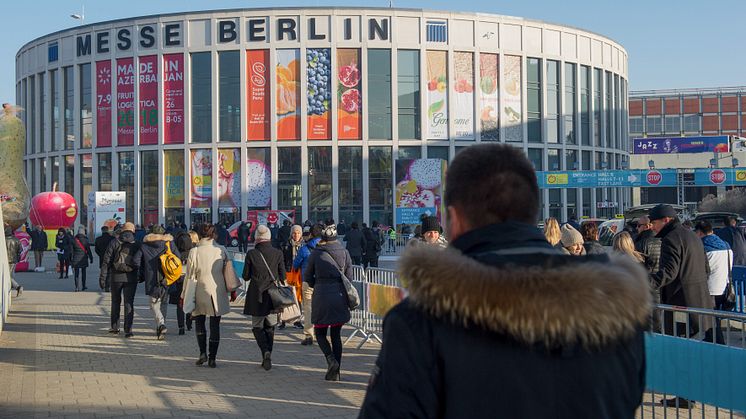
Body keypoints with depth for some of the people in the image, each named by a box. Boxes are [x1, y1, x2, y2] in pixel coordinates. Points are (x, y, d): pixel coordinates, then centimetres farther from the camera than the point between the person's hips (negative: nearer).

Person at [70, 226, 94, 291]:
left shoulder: (74, 240, -1)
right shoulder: (85, 240, -7)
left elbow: (71, 250, 3)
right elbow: (88, 250, -5)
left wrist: (70, 259, 10)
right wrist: (91, 258, 2)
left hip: (76, 259, 1)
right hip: (83, 259, -1)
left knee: (77, 273, 3)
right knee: (83, 273, 11)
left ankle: (77, 287, -5)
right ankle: (83, 286, 17)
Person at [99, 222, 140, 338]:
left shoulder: (114, 243, 1)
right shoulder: (136, 245, 2)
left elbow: (106, 261, -3)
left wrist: (103, 277, -2)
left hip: (116, 277, 0)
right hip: (131, 277, 0)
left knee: (115, 302, 16)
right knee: (129, 303, 0)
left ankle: (115, 327, 23)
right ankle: (128, 330, -6)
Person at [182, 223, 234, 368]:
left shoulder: (194, 252, -10)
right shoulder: (221, 250, -5)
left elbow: (190, 276, -5)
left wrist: (185, 296, 4)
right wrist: (232, 290, 14)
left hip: (201, 293, -1)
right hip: (218, 294, 1)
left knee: (200, 322, 17)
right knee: (215, 326, 7)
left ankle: (203, 352, 5)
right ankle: (212, 358, 7)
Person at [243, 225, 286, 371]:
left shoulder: (251, 254, -9)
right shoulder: (278, 254, -4)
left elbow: (246, 276, -3)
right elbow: (282, 277, -1)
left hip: (256, 296, -2)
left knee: (257, 326, 9)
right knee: (270, 327, 16)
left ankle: (266, 351, -15)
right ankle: (267, 358, 15)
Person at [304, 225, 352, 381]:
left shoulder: (316, 253, -3)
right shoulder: (344, 253, 2)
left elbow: (307, 277, 4)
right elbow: (349, 276, 3)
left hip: (321, 297, -3)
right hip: (340, 296, 3)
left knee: (320, 333, 11)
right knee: (336, 334, 10)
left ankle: (331, 359, -14)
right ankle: (335, 372, 8)